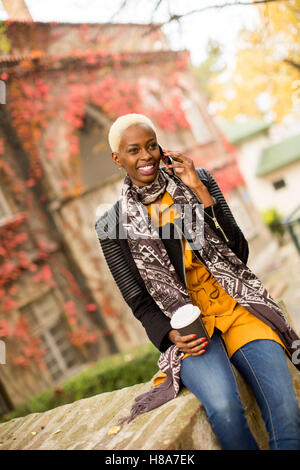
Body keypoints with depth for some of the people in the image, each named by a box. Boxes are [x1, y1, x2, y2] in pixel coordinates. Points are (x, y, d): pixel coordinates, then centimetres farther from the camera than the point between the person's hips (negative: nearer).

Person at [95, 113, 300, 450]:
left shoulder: (199, 180, 7)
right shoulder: (112, 225, 4)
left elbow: (239, 253, 0)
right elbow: (139, 301, 6)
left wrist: (201, 192, -7)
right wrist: (172, 335, -14)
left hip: (238, 308, 2)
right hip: (188, 328, -1)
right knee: (224, 406, -32)